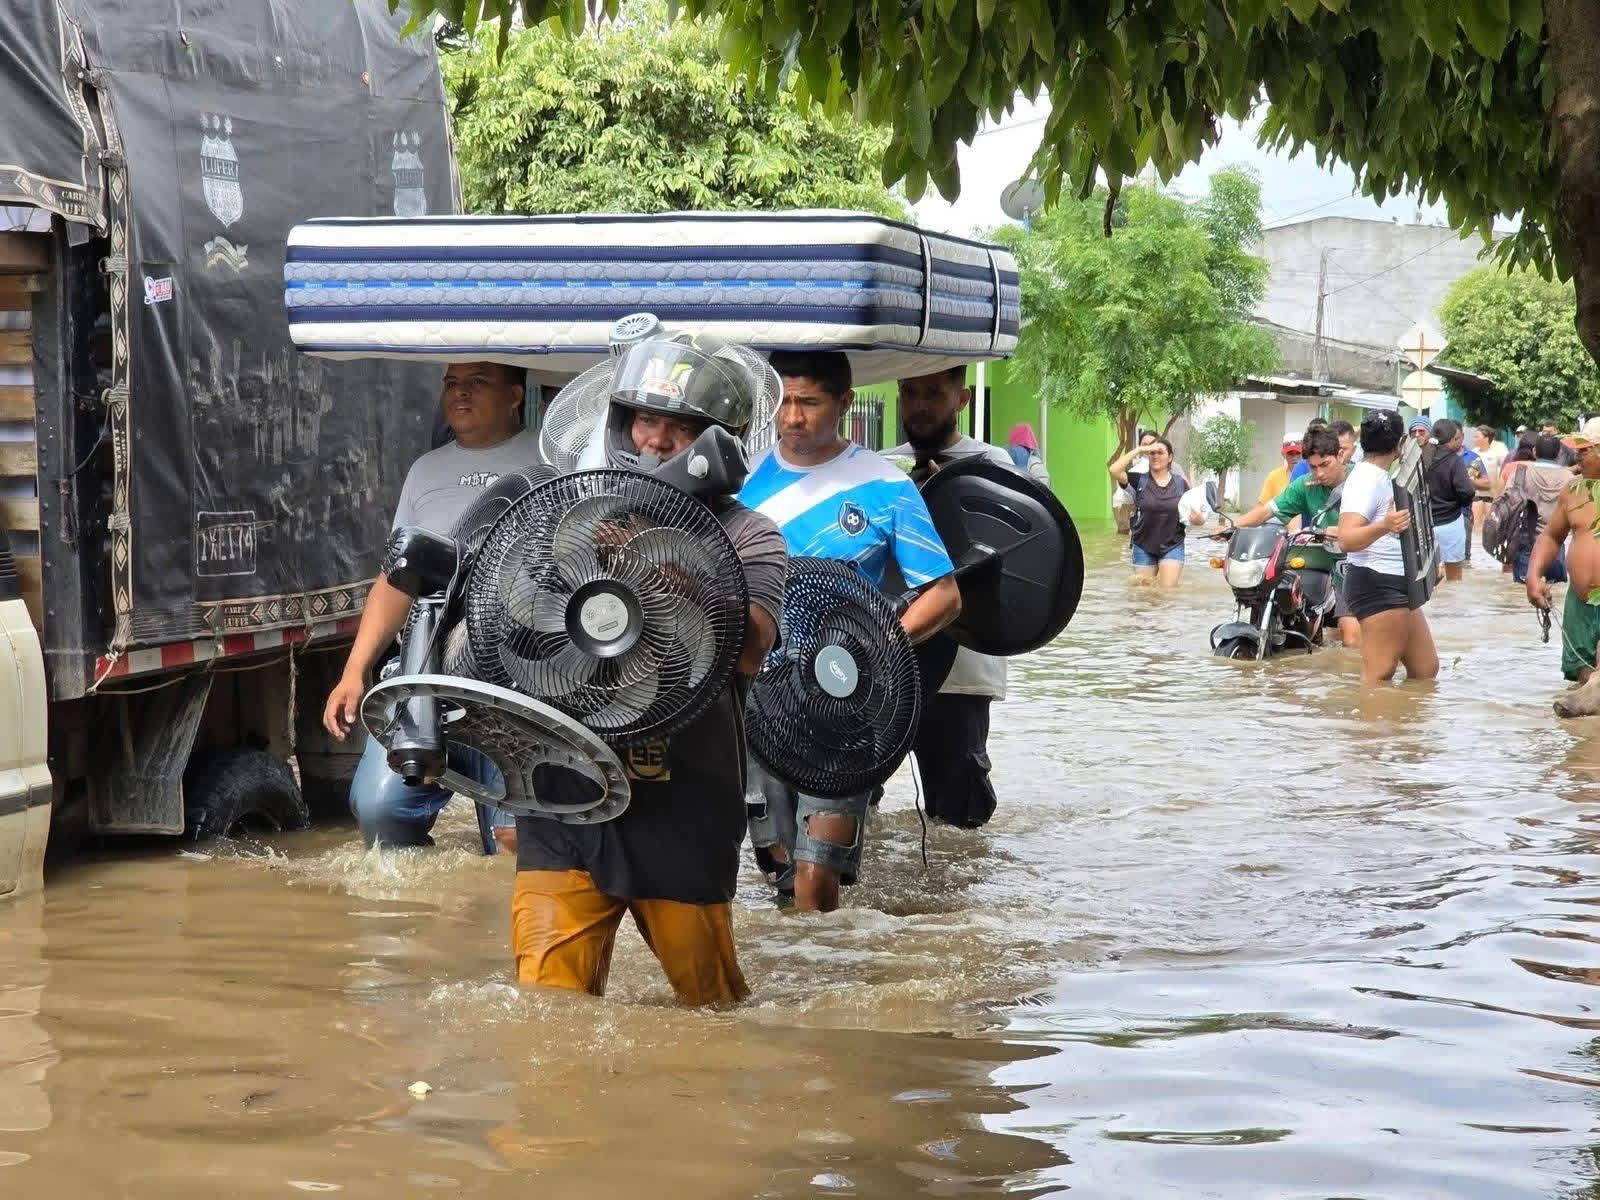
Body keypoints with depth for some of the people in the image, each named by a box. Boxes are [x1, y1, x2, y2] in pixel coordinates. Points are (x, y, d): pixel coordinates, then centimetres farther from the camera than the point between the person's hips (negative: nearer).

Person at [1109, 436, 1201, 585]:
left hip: (1172, 547, 0)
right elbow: (1115, 470, -19)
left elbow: (1194, 516, 8)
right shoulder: (1139, 480, -2)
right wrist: (1138, 450, -17)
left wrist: (1196, 518, -17)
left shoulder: (1181, 483, 2)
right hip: (1144, 548, 0)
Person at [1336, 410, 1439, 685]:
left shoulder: (1378, 476, 17)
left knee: (1426, 668, 12)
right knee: (1378, 676, -13)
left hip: (1398, 588, 11)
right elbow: (1346, 540, -28)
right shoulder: (1367, 479, -15)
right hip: (1378, 585, -11)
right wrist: (1384, 526, -45)